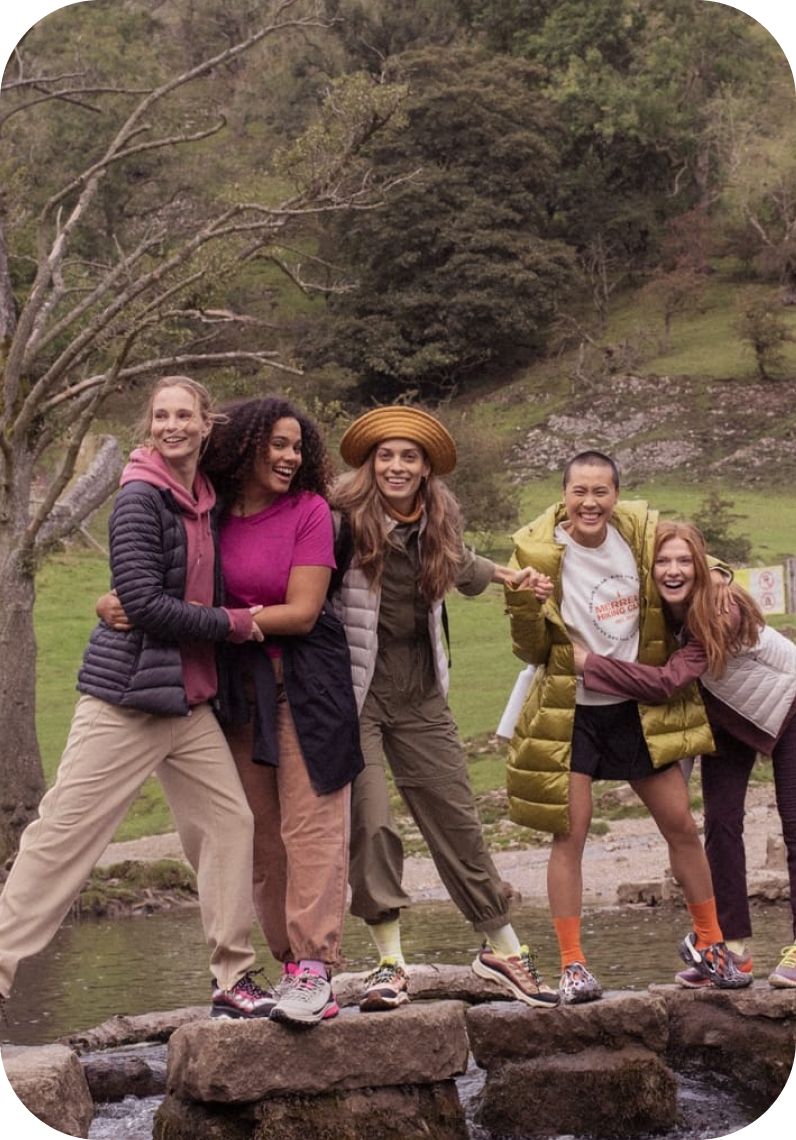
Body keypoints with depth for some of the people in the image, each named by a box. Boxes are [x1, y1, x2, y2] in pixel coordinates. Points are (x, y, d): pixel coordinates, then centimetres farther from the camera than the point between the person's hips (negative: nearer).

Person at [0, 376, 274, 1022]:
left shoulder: (207, 502, 10)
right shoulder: (141, 498, -12)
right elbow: (145, 602, -18)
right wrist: (232, 623, -12)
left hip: (188, 699, 8)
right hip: (127, 696, -8)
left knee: (229, 821, 5)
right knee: (63, 834, -5)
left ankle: (233, 979, 13)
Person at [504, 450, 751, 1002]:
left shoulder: (642, 534, -4)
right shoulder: (538, 552, -11)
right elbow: (534, 652, -7)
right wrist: (523, 609, -27)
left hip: (636, 707, 3)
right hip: (570, 711, -3)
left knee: (681, 822, 7)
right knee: (570, 832, -6)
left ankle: (708, 941, 25)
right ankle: (572, 964, 2)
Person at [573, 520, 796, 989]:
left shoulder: (725, 611, -37)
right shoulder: (652, 611, -20)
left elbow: (667, 681, -44)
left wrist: (585, 660, -46)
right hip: (729, 713, 5)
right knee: (720, 824, 0)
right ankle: (734, 947, 8)